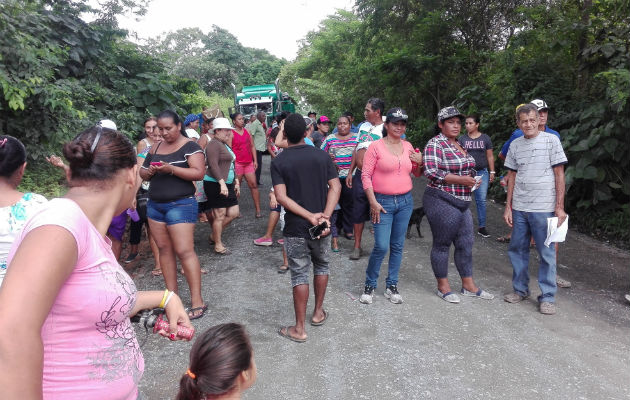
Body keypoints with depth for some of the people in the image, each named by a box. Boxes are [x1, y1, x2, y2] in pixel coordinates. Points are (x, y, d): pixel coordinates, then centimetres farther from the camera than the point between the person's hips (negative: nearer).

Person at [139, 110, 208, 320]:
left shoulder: (189, 147, -6)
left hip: (180, 204, -7)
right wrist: (149, 171, -6)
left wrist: (171, 169, -25)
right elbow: (142, 173, 17)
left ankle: (197, 301, -6)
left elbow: (198, 173, -16)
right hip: (155, 205, 7)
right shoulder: (155, 147, 14)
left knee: (184, 251, -10)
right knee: (164, 248, 9)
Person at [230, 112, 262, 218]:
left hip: (249, 163, 5)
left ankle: (258, 210, 2)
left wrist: (255, 160, 8)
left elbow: (252, 146, 15)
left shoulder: (247, 131, 12)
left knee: (254, 185, -1)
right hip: (237, 164, -4)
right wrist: (231, 163, -11)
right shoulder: (231, 133, -3)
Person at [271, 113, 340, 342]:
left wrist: (310, 216, -17)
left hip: (295, 228, -2)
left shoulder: (279, 162, -7)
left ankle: (299, 329, 13)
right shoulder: (322, 156, 0)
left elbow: (281, 197, -17)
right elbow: (335, 187, -8)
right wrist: (325, 216, -15)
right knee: (321, 265, 23)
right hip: (321, 226, 3)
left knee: (299, 275, 5)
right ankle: (318, 312, 35)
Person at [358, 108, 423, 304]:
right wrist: (373, 202, -14)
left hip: (405, 201, 5)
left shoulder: (408, 146, 9)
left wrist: (420, 162, -1)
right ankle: (369, 285, 14)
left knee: (397, 246, 11)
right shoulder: (376, 146, -6)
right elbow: (366, 175, -8)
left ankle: (392, 286, 25)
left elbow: (416, 173, 21)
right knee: (382, 247, -7)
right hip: (383, 201, -5)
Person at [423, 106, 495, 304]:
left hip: (462, 203, 9)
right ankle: (443, 287, 17)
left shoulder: (459, 145, 15)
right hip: (442, 202, -9)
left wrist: (471, 180, 8)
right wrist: (461, 180, -23)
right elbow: (431, 172, -22)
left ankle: (468, 285, 26)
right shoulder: (435, 144, -11)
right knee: (442, 244, 3)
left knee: (465, 243, 13)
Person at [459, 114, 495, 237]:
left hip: (482, 172, 0)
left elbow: (490, 156, 8)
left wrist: (492, 172, 5)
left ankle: (482, 227, 8)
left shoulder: (485, 138, 6)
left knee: (481, 200, 1)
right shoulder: (462, 139, 6)